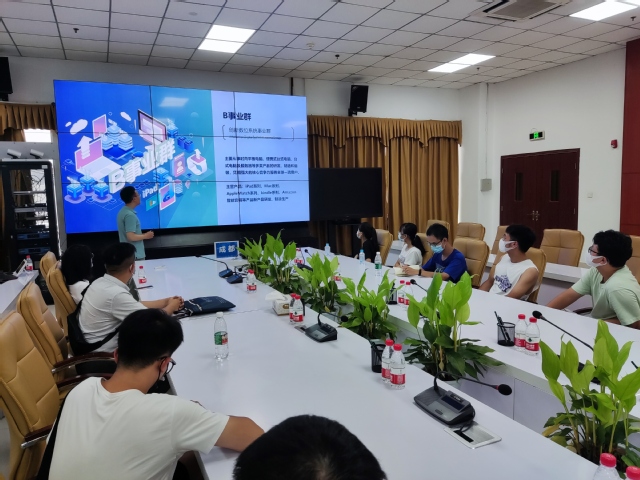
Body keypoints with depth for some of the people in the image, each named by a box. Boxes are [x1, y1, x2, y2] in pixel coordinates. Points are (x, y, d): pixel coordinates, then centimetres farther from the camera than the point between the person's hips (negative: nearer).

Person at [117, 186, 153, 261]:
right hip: (135, 255, -10)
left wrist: (142, 235, 18)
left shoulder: (123, 211, 10)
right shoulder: (130, 215, -21)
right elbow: (131, 237, -25)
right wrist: (146, 236, -11)